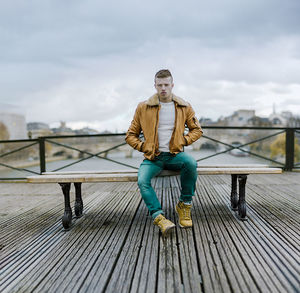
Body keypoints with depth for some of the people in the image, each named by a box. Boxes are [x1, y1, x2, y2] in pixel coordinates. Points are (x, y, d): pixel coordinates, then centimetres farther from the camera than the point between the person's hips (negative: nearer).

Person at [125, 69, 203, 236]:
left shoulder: (184, 107, 8)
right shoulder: (143, 108, 5)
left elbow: (197, 130, 19)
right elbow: (131, 135, 12)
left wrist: (183, 141, 0)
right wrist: (143, 147, -5)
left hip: (175, 155, 0)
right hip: (152, 157, 0)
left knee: (191, 163, -33)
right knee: (142, 181, -30)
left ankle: (184, 205, -14)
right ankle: (158, 217, -28)